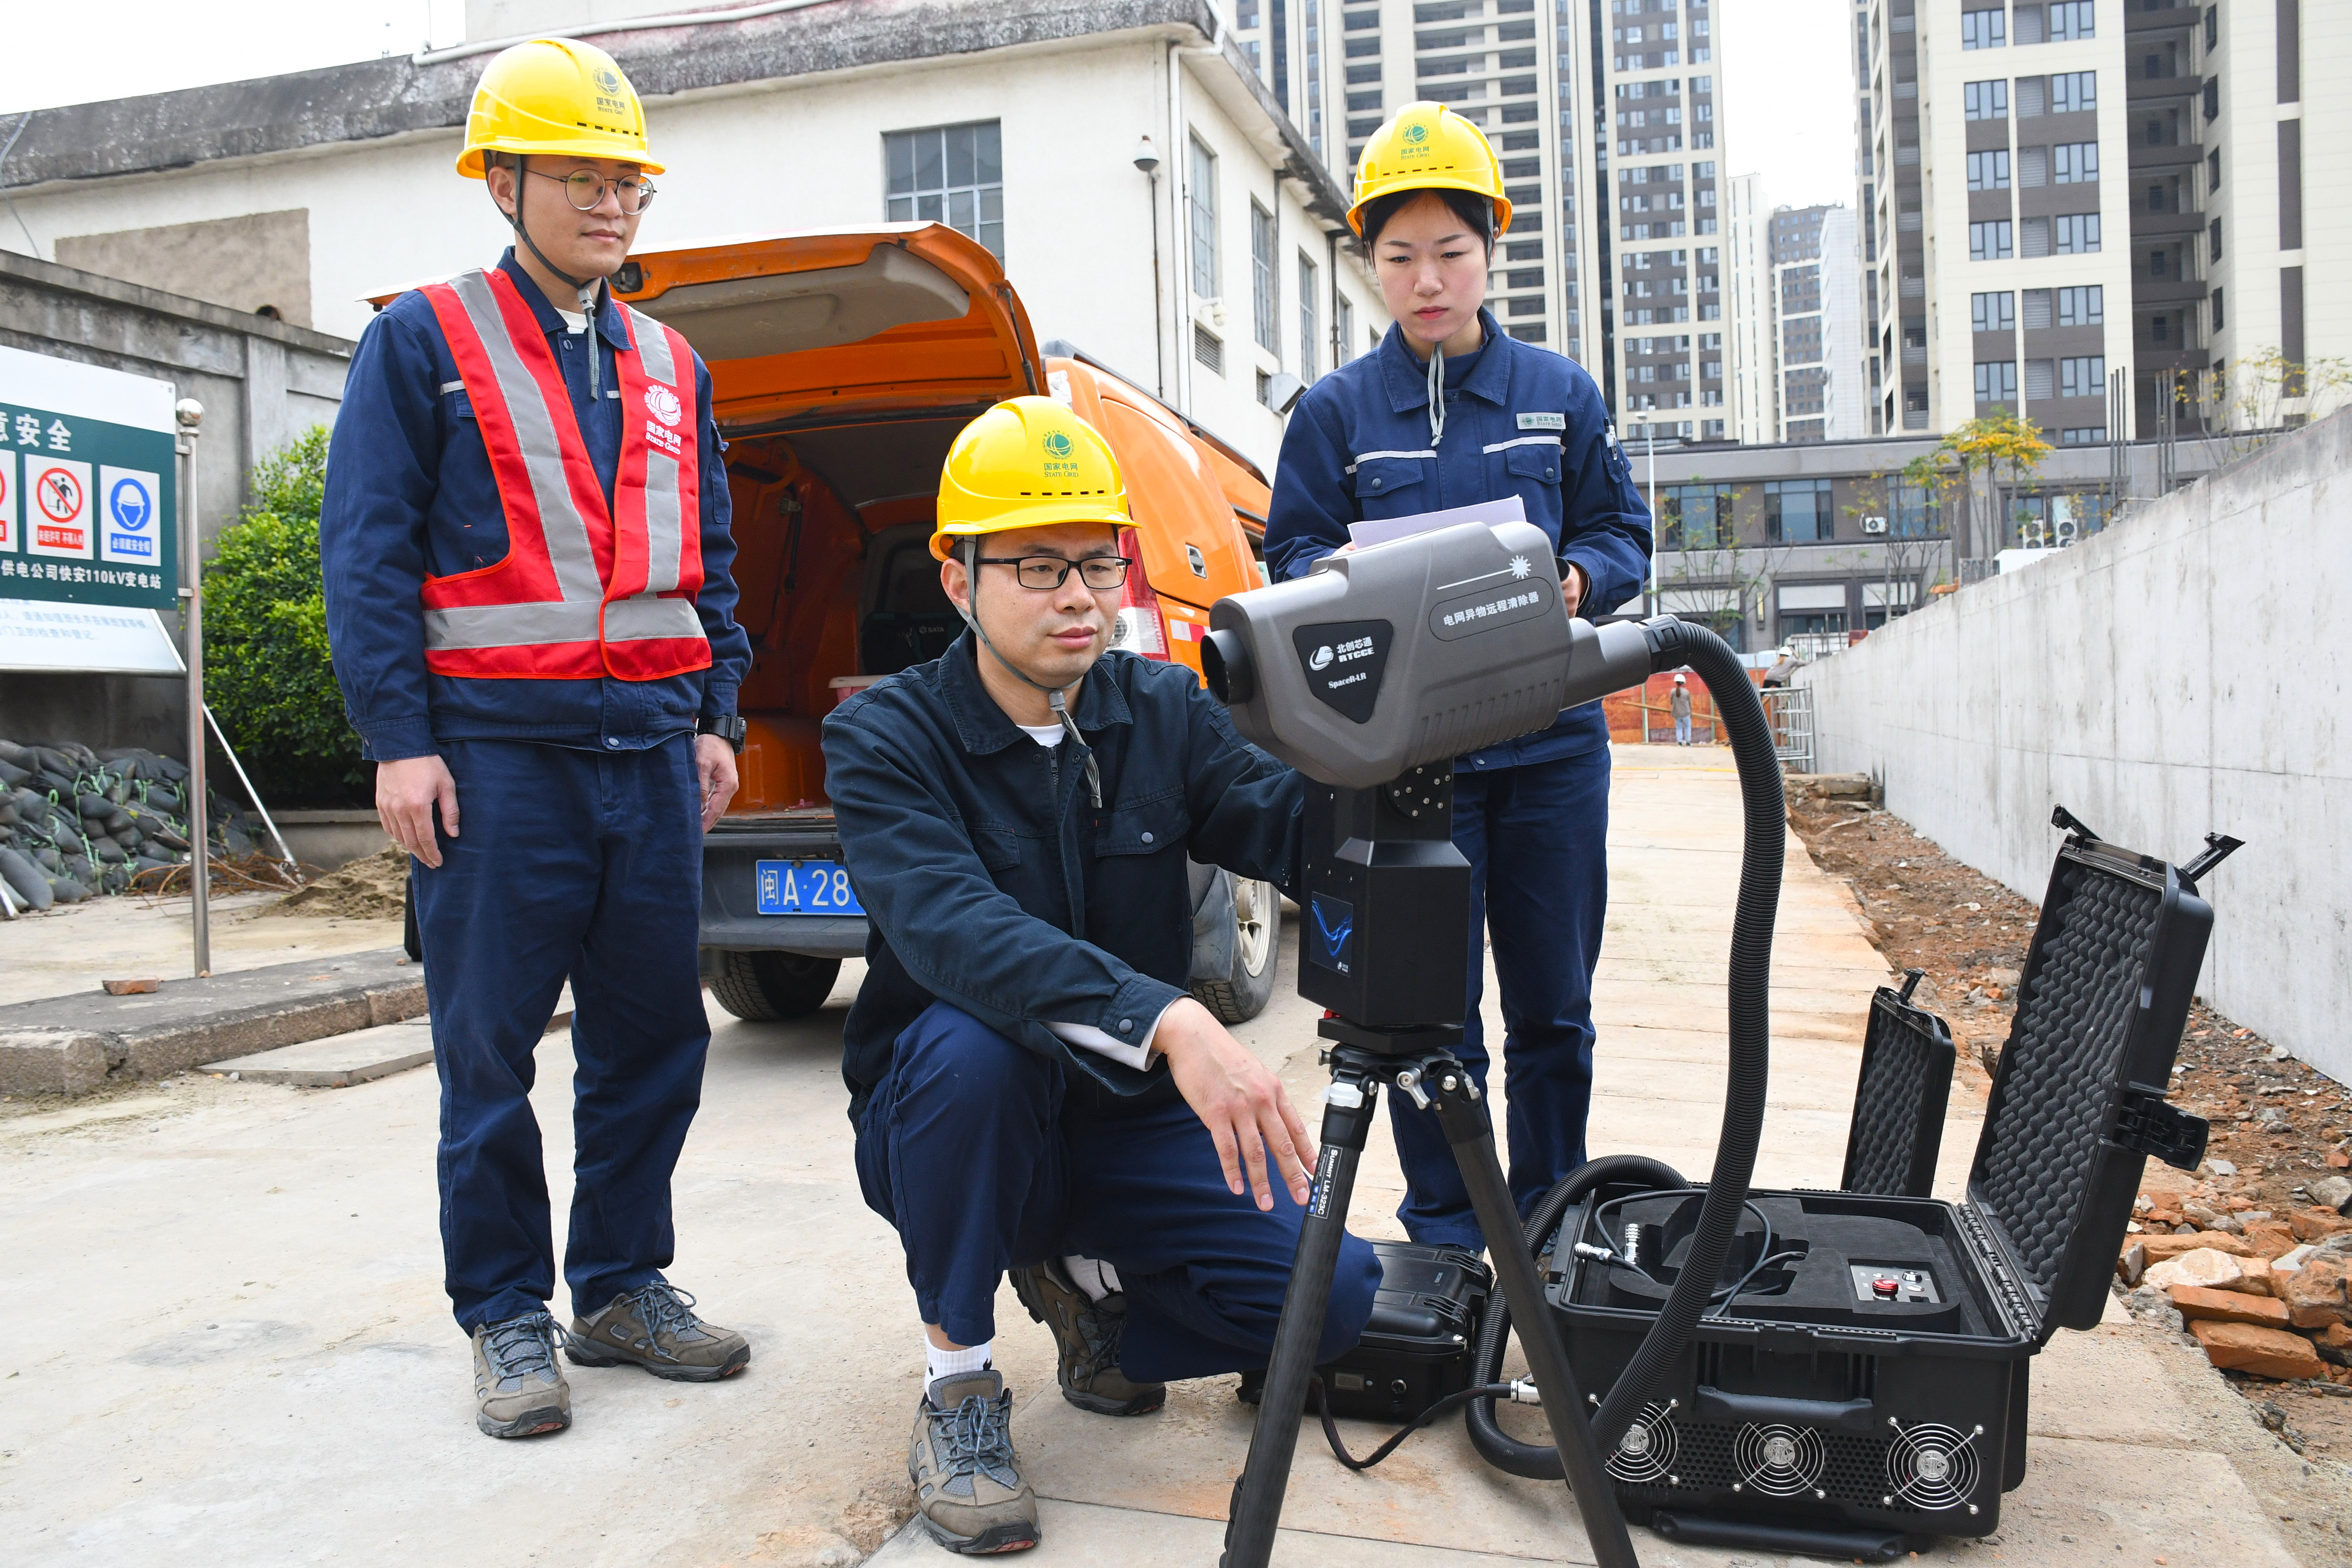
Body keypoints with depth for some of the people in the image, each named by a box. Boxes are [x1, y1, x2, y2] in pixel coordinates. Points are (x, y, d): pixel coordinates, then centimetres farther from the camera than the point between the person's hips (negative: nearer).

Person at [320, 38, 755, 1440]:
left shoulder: (671, 366, 18)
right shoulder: (425, 341, 3)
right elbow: (367, 551, -3)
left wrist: (717, 715, 12)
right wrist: (398, 738, -10)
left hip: (651, 747, 5)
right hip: (499, 750, -4)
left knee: (655, 1033, 8)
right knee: (490, 1049, 2)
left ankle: (623, 1285, 23)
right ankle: (508, 1315, 16)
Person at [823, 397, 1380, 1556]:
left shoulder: (1163, 711, -2)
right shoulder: (883, 739, -15)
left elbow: (1293, 828, -19)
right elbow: (953, 930, -35)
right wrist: (1168, 1021, -49)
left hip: (1133, 1115, 3)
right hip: (949, 1119, -3)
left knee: (1336, 1293, -16)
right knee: (973, 1040, -36)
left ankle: (1087, 1283, 14)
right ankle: (957, 1384, -12)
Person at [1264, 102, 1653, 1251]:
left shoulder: (1561, 394, 10)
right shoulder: (1334, 411, 6)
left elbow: (1623, 536, 12)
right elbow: (1293, 556, 5)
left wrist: (1578, 581, -11)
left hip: (1551, 744, 2)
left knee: (1553, 1006, 10)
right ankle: (1443, 1232, 20)